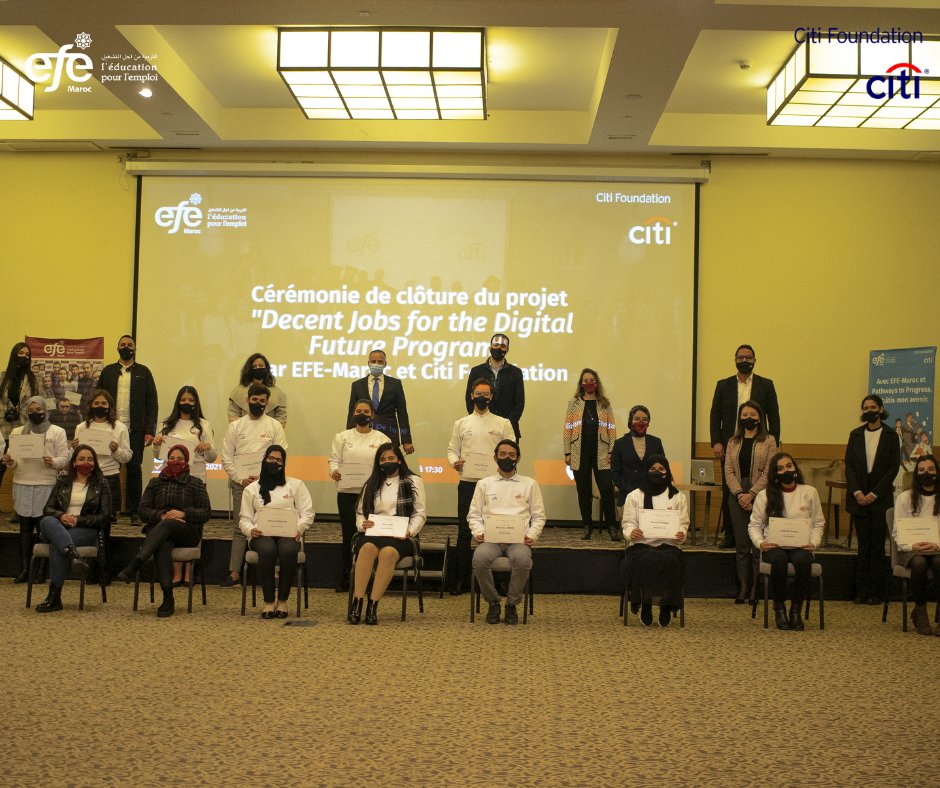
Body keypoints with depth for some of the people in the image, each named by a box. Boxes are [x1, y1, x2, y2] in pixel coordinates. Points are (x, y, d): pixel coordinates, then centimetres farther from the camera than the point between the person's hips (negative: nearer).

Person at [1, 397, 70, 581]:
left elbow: (65, 459, 0)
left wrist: (53, 462, -20)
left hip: (46, 485, -3)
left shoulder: (57, 432, 6)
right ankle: (24, 568, 7)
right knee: (25, 526, 5)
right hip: (22, 485, 3)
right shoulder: (17, 432, 14)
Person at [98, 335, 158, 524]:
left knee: (134, 470, -1)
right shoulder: (107, 372, 12)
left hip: (135, 430, -1)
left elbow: (151, 403, 4)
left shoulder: (143, 372, 8)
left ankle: (134, 512, 4)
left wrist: (150, 430, -5)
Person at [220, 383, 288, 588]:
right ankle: (234, 573, 7)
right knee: (240, 528, 3)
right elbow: (227, 458, 6)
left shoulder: (274, 426, 6)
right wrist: (241, 479, -7)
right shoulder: (236, 426, 10)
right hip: (240, 484, 1)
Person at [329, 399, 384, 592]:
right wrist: (334, 471, -14)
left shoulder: (381, 439, 9)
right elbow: (334, 459, 7)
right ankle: (345, 579, 11)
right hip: (347, 491, 1)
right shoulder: (342, 437, 13)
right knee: (348, 534, 2)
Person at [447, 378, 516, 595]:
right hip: (467, 482, 1)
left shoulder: (503, 424, 8)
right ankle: (461, 579, 8)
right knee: (464, 532, 1)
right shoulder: (461, 423, 13)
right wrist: (454, 461, -8)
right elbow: (452, 449, 13)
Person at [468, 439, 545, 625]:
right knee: (479, 559, -35)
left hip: (518, 539, -1)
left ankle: (512, 604, -12)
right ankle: (493, 603, -10)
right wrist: (478, 532, -5)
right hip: (490, 539, 1)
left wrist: (532, 535, -5)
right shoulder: (484, 484, 18)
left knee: (523, 560, -37)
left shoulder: (529, 484, 16)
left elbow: (539, 516, 14)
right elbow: (474, 514, 15)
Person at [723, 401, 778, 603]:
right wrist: (739, 493, -10)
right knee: (741, 544, 4)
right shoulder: (733, 442, 12)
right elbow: (728, 471, 4)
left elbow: (768, 472, -5)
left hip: (759, 497, -3)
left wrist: (751, 494, -13)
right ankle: (743, 587, 7)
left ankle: (757, 587, 3)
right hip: (737, 497, 3)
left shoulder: (768, 441, 2)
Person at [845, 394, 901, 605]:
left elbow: (893, 468, -3)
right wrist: (856, 492, -8)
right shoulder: (855, 435, 9)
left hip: (880, 498, -2)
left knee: (877, 545, 1)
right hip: (859, 497, 2)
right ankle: (861, 591, 6)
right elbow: (849, 465, 4)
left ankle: (876, 592, 6)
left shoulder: (890, 436, 2)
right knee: (863, 545, 4)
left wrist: (875, 493, -11)